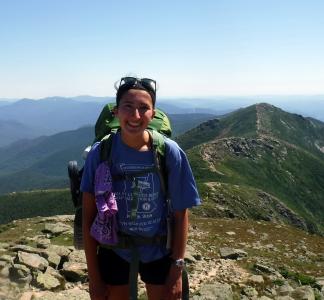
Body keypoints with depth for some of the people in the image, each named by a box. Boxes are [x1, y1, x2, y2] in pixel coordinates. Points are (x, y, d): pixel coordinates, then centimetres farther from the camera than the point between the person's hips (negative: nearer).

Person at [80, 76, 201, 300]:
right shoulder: (100, 153, -17)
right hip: (114, 251, 1)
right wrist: (94, 277, -7)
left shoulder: (170, 152, -18)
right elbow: (89, 216, -10)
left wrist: (177, 270, -8)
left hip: (159, 251, 0)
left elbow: (180, 213, -9)